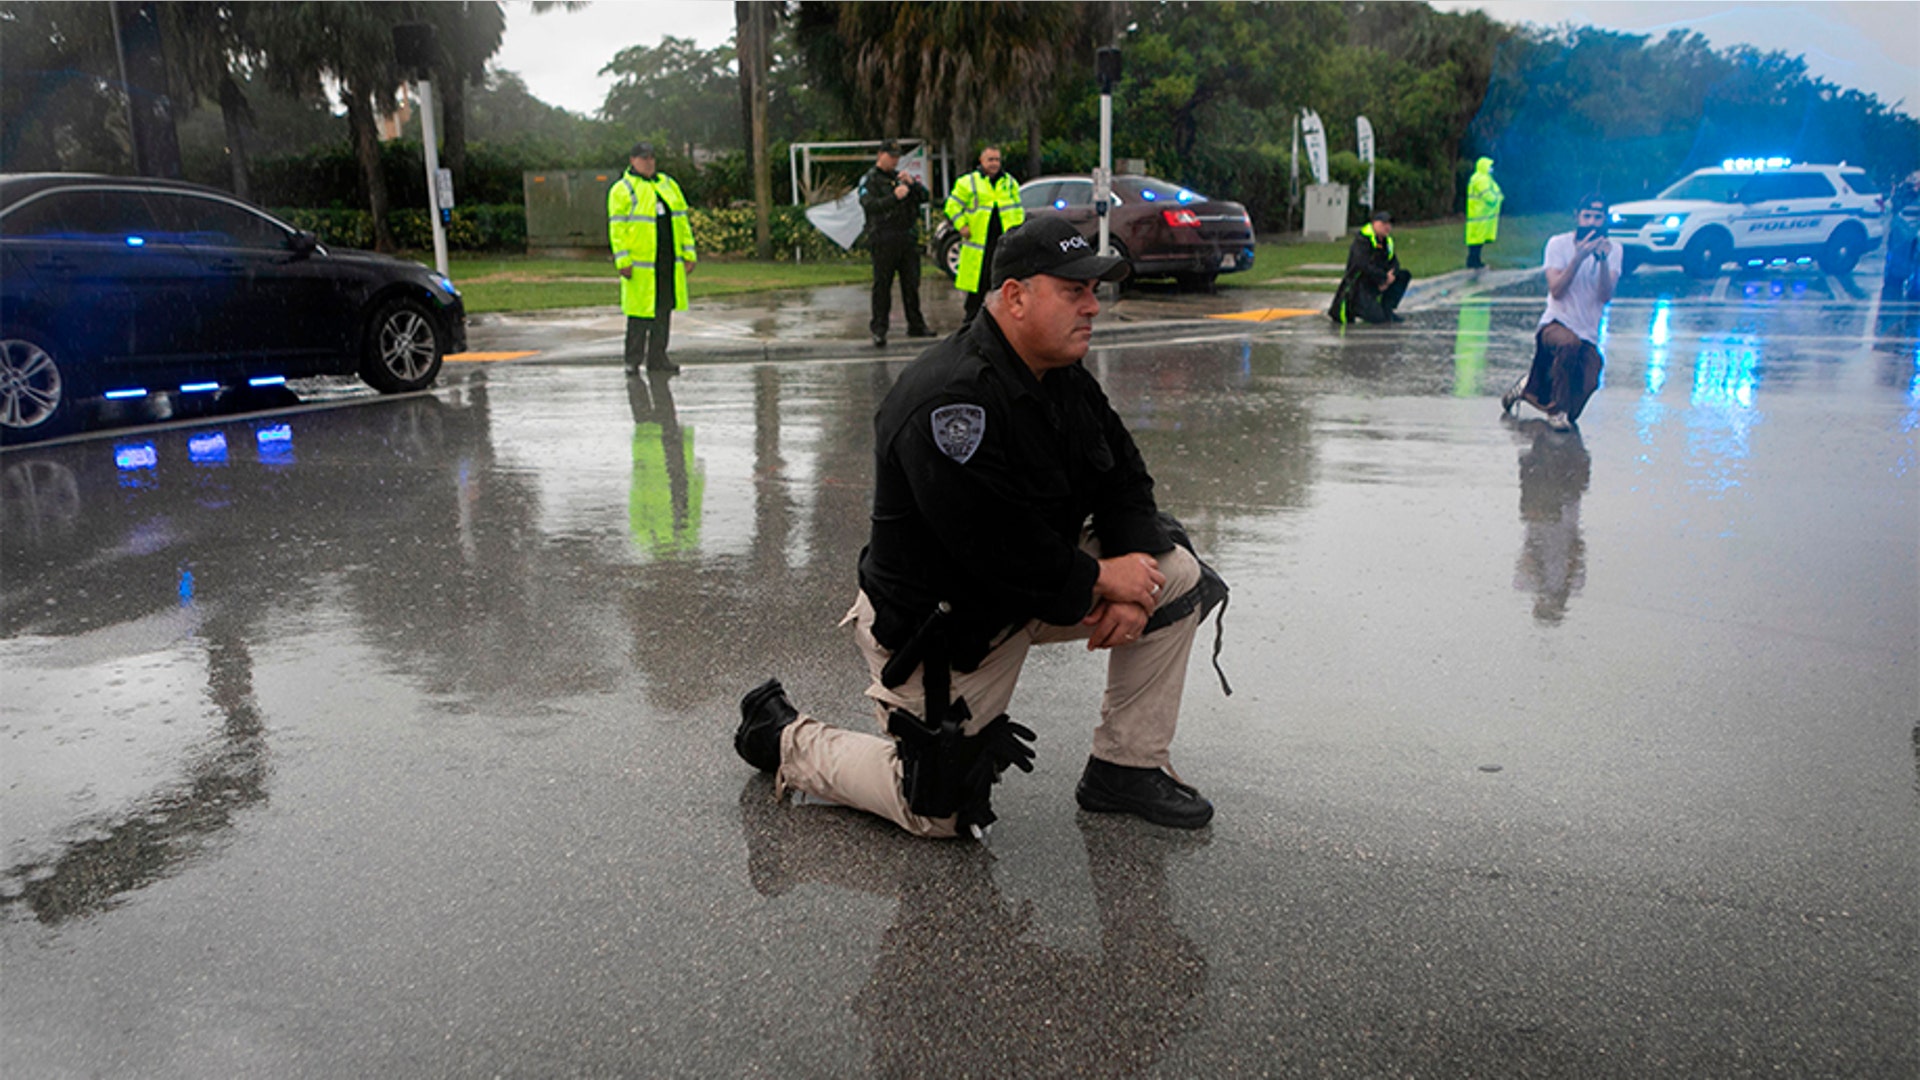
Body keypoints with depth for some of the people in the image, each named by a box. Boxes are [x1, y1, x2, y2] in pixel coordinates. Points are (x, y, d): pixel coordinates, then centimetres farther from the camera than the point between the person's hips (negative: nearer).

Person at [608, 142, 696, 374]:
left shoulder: (668, 184, 16)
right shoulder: (622, 190, -2)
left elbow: (681, 220, 17)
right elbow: (617, 228, -8)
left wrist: (688, 252, 11)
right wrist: (623, 261, -16)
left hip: (669, 262, 6)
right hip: (641, 264, -6)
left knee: (664, 310, 8)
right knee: (640, 311, -4)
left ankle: (657, 358, 16)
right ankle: (633, 359, 6)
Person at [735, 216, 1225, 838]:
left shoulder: (1066, 380, 0)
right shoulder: (952, 402, -30)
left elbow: (1124, 478, 6)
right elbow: (997, 548, -32)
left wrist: (1129, 575, -11)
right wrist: (1099, 578, -19)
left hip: (1040, 586, 8)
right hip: (942, 625, -8)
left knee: (1176, 576, -2)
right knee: (938, 816, 2)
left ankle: (1125, 769, 9)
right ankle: (784, 740, 23)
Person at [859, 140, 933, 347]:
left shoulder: (901, 177, 18)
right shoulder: (869, 180, 1)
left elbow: (925, 197, 12)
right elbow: (869, 204, -17)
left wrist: (912, 183, -8)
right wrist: (894, 197, -28)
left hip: (908, 238, 5)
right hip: (883, 240, -5)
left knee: (912, 283, 9)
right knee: (882, 285, -5)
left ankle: (916, 326, 17)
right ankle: (879, 329, -1)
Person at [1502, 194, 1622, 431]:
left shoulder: (1611, 250, 3)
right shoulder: (1558, 243, -4)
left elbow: (1606, 296, -12)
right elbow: (1556, 290, -16)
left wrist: (1603, 260, -24)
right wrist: (1579, 257, -24)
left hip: (1588, 335, 4)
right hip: (1556, 324, -3)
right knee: (1569, 343, -41)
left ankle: (1529, 387, 32)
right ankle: (1558, 410, -22)